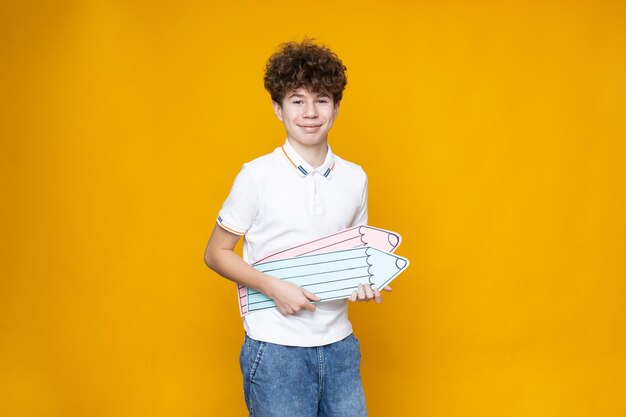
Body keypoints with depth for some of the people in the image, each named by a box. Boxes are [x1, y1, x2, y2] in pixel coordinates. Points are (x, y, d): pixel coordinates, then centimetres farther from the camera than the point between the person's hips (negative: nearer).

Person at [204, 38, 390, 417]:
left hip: (339, 344, 4)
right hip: (276, 349, -4)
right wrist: (274, 287, -15)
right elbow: (216, 253, -2)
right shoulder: (257, 176, -7)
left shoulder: (355, 178, 5)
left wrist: (364, 282, -3)